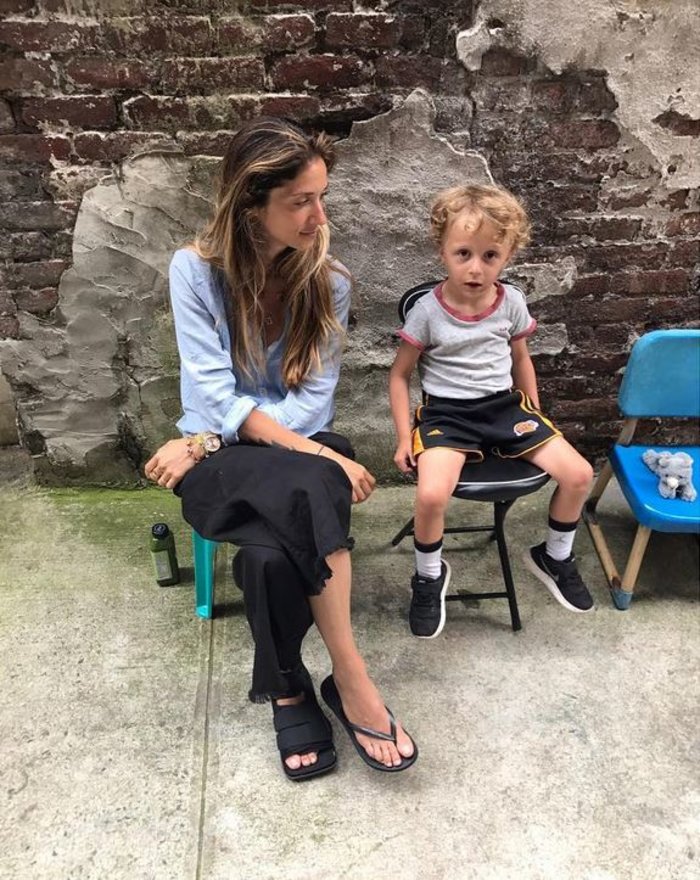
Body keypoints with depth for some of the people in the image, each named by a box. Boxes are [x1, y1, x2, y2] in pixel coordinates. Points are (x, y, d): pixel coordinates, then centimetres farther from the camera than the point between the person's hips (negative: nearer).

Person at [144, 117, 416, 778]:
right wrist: (321, 456, -24)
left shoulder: (328, 282, -1)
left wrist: (205, 443, -16)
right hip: (222, 460, -1)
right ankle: (350, 680, -22)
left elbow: (314, 399, -5)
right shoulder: (196, 270, -7)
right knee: (305, 490, -35)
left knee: (273, 552, -33)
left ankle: (289, 689, -10)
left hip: (301, 447, 2)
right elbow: (215, 396, -14)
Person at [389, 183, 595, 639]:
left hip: (505, 406, 4)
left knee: (579, 474, -9)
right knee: (431, 493, -31)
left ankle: (554, 556, 20)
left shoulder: (512, 301, 1)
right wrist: (404, 437, -8)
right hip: (447, 413, -4)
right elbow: (400, 374, -2)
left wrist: (534, 417, 14)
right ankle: (430, 576, 2)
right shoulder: (428, 310, -10)